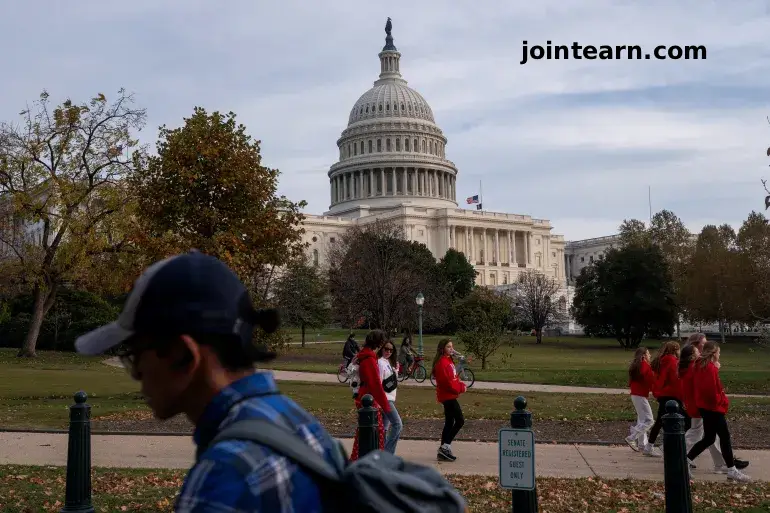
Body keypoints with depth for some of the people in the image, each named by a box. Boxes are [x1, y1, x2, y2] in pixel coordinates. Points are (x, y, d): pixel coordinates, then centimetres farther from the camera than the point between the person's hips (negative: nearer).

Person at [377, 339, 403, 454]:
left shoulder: (389, 362, 16)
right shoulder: (380, 362, -12)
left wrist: (396, 370, 8)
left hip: (391, 398, 9)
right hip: (385, 399, -9)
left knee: (384, 428, 10)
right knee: (398, 424, -14)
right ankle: (388, 453, -12)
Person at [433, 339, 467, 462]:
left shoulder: (448, 361, 15)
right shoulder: (442, 362, -16)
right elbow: (446, 381, -21)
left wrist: (461, 385, 1)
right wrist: (460, 389, -12)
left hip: (450, 395, 10)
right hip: (447, 396, -10)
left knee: (449, 423, 12)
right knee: (460, 420, -11)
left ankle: (443, 451, 16)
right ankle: (446, 446, -8)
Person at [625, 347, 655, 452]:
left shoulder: (635, 366, 15)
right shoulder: (645, 365, -11)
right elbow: (651, 380, -15)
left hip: (635, 394, 10)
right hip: (641, 395, -9)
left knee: (642, 420, 14)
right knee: (649, 420, -8)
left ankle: (642, 444, 15)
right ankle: (631, 438, -14)